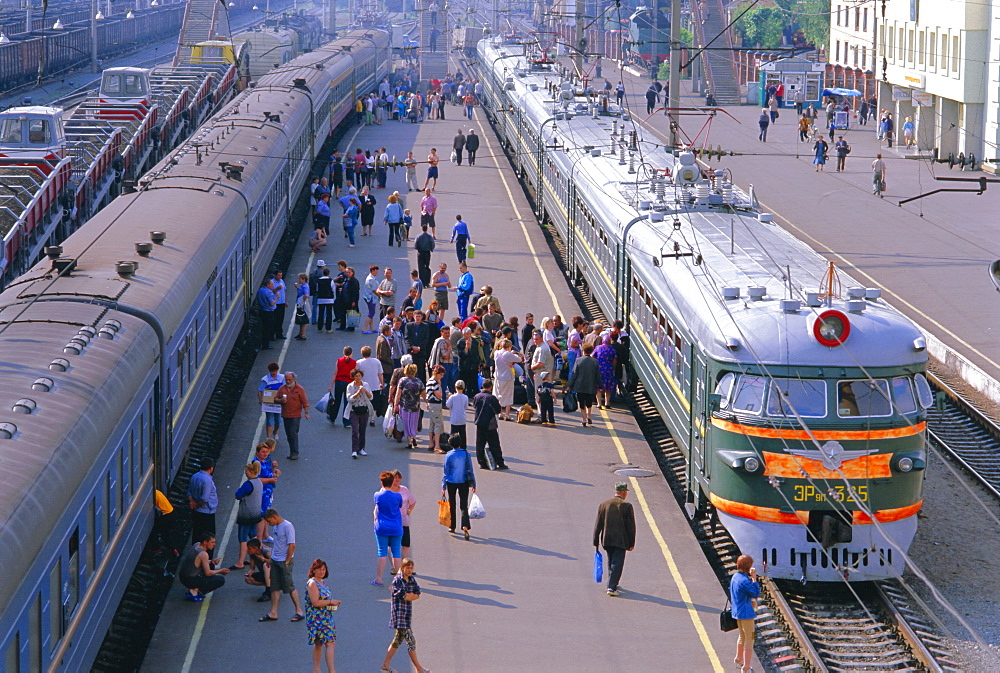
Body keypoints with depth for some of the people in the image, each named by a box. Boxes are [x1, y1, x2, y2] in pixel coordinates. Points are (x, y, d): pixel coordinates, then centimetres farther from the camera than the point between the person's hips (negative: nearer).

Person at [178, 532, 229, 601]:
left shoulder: (196, 545, 3)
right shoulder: (203, 554, -23)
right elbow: (208, 573, -17)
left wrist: (211, 561, 5)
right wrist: (220, 571, -1)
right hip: (190, 581, -9)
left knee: (211, 565, 27)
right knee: (221, 579, -8)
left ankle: (195, 589, 15)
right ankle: (195, 591, -7)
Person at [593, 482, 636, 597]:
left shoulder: (604, 504, 3)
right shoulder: (627, 506, -8)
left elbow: (598, 525, 4)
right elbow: (631, 526, -6)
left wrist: (596, 541, 11)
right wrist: (631, 543, 2)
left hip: (606, 540, 4)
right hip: (620, 540, -4)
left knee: (611, 562, 19)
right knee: (617, 563, -2)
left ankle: (612, 584, 29)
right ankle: (611, 587, -9)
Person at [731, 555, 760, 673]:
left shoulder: (735, 576, 3)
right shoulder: (744, 581, -27)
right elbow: (756, 593, -20)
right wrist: (754, 578, -19)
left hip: (737, 612, 10)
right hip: (746, 613, -10)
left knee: (742, 635, 28)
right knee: (749, 639, 1)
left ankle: (739, 659, 44)